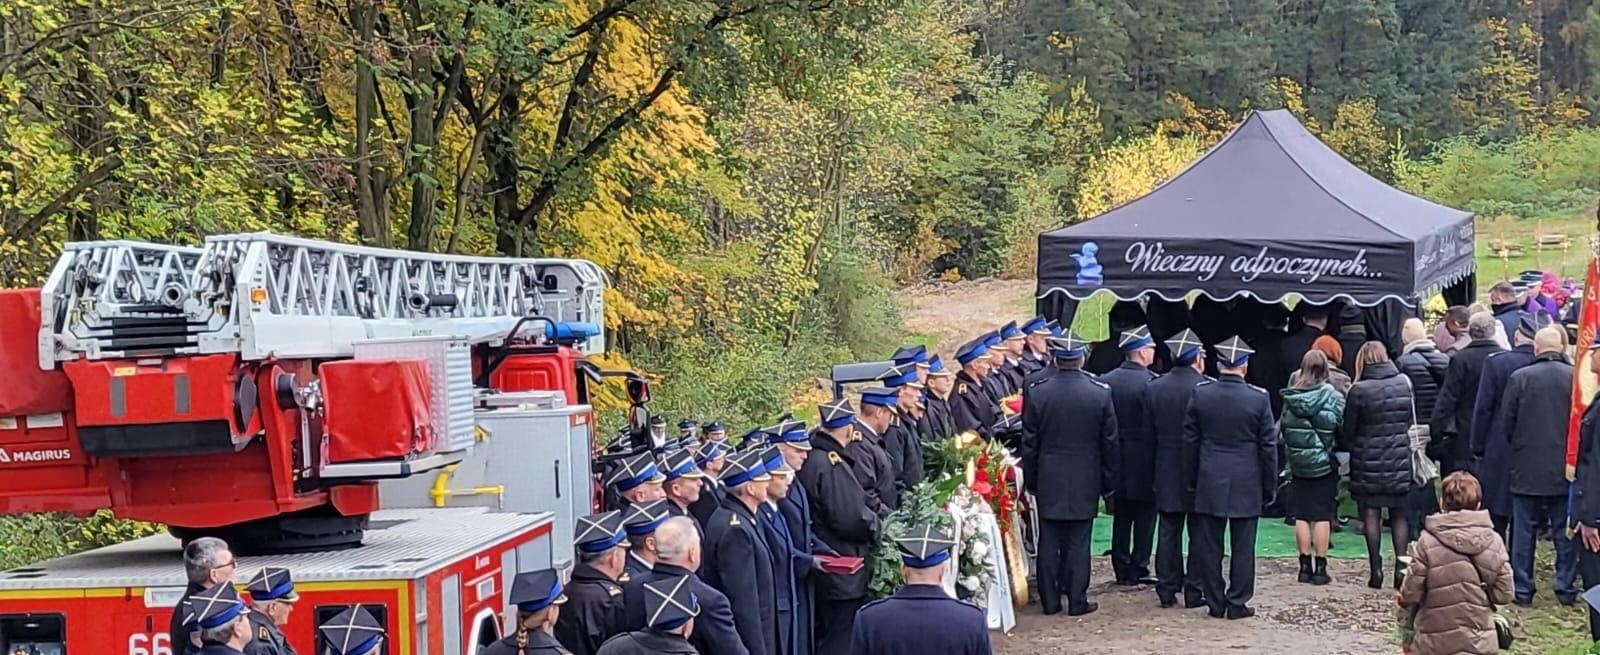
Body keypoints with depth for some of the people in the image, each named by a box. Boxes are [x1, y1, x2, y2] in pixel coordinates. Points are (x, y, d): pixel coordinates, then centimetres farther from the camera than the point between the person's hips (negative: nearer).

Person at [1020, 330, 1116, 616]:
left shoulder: (1037, 393, -7)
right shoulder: (1101, 393, -8)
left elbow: (1029, 443, -1)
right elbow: (1110, 442, -2)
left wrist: (1031, 480, 9)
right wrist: (1108, 480, 8)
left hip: (1048, 480, 1)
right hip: (1085, 482, -1)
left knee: (1049, 541, 8)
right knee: (1078, 542, 5)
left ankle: (1050, 600, 12)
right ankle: (1077, 600, 9)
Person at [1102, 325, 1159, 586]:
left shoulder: (1105, 382, -2)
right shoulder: (1151, 383, -16)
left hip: (1116, 460, 5)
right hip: (1144, 462, -5)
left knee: (1121, 517, 12)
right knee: (1144, 516, 6)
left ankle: (1122, 569, 16)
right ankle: (1139, 569, 8)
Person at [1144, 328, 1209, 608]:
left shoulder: (1153, 388, 0)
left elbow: (1148, 434, 4)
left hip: (1166, 472, 4)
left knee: (1168, 532, 10)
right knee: (1199, 533, 4)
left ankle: (1167, 589, 12)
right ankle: (1194, 591, 6)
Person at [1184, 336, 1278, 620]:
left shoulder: (1200, 394, -3)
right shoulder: (1259, 398, -7)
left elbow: (1190, 440, 4)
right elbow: (1268, 446, -3)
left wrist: (1191, 479, 13)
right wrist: (1270, 487, 6)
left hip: (1209, 483, 2)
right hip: (1246, 485, -2)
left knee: (1209, 546, 7)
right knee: (1242, 547, 5)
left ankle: (1216, 603, 11)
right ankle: (1238, 603, 8)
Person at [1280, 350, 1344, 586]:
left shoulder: (1290, 396, -3)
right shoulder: (1332, 395, -10)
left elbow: (1284, 428, 1)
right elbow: (1342, 426, -7)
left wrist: (1289, 455, 10)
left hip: (1298, 464, 2)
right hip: (1324, 464, -2)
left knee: (1301, 516, 8)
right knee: (1323, 516, 2)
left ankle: (1305, 565, 10)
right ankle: (1320, 567, 2)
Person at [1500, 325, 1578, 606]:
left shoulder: (1519, 378, -9)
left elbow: (1507, 421, -3)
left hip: (1526, 469, -1)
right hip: (1565, 469, 1)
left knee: (1523, 531, 7)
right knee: (1565, 533, 11)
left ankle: (1522, 590, 11)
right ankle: (1566, 589, 14)